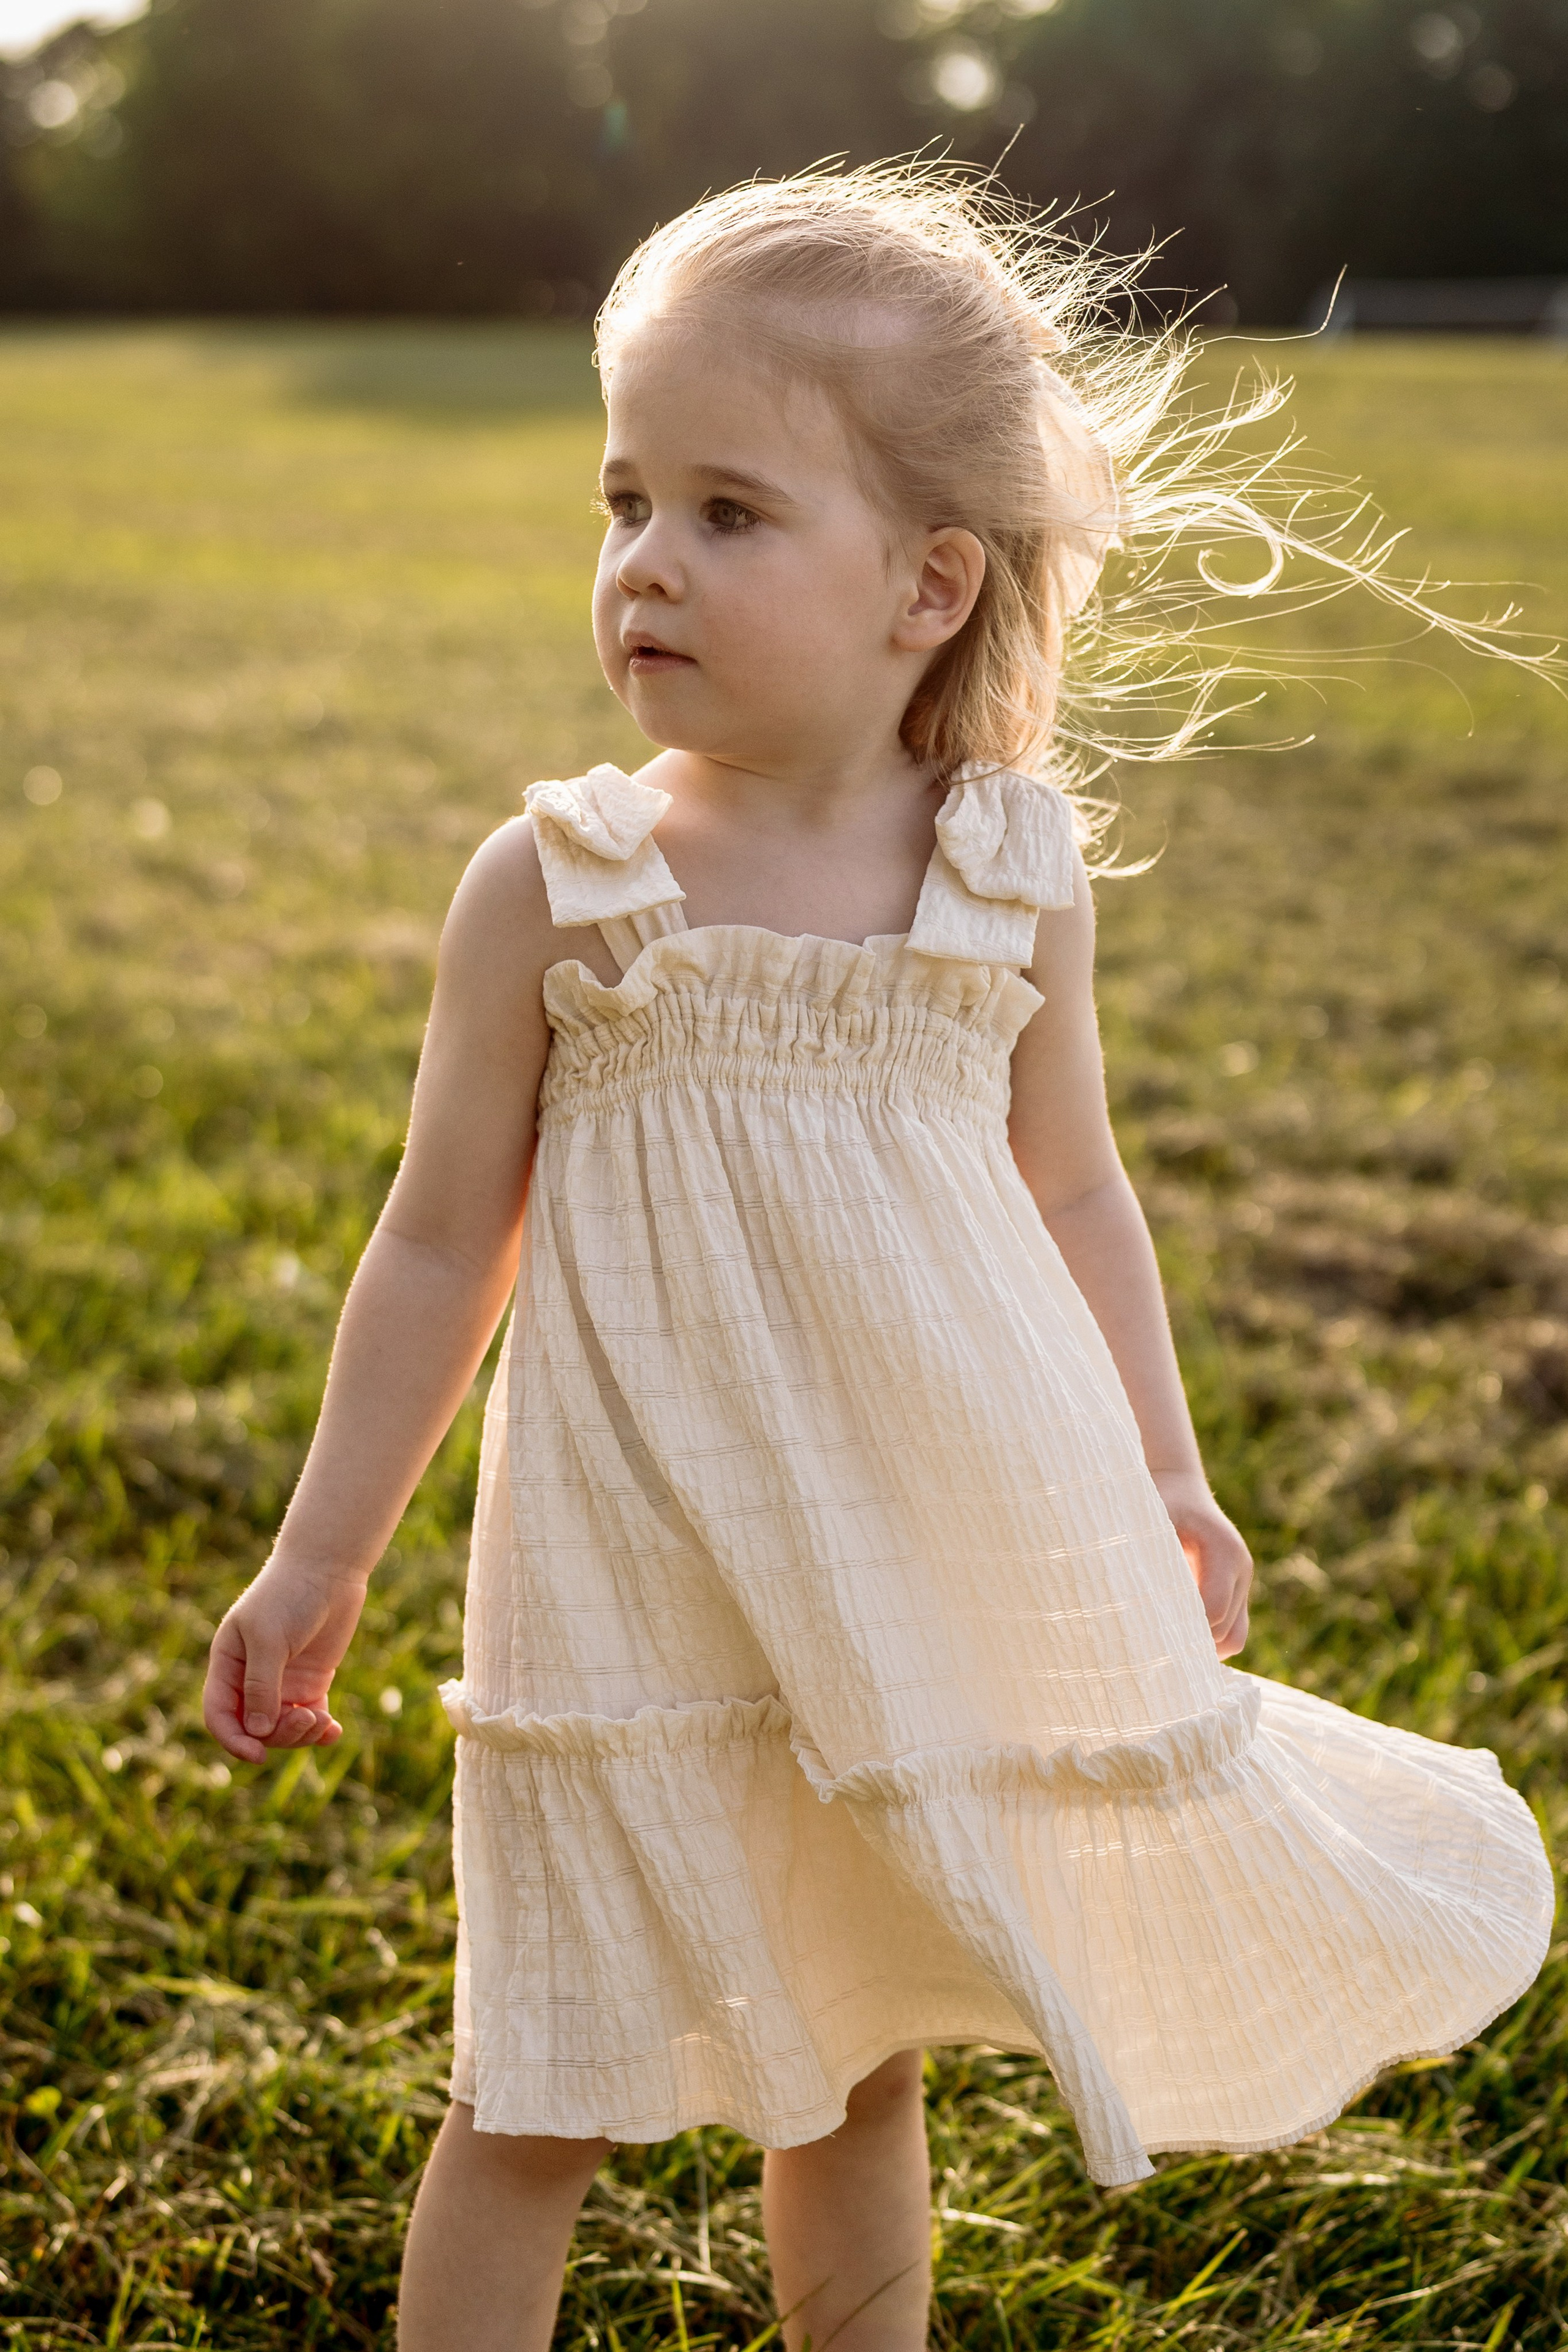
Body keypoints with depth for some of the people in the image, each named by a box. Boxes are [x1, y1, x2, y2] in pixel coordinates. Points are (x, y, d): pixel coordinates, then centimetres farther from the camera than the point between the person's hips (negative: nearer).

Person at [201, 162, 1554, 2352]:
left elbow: (1073, 1189, 10)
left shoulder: (1016, 876, -3)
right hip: (639, 1581, -2)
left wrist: (1166, 1473, 9)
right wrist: (318, 1561, 2)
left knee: (863, 2061, 17)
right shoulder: (552, 886, -8)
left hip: (945, 1577, 2)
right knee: (541, 2095, 3)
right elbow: (445, 1241, -1)